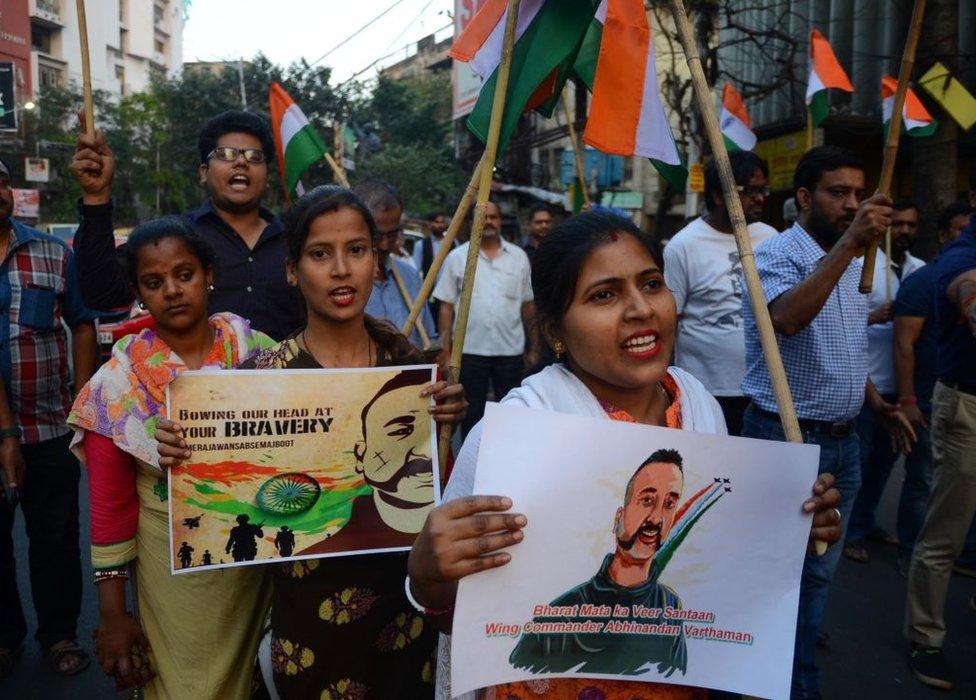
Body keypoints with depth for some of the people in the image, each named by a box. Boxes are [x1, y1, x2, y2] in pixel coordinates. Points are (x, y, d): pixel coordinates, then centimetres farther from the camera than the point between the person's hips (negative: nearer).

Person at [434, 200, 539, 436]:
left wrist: (534, 348, 9)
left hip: (511, 350, 1)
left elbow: (528, 306, 10)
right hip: (470, 350, -1)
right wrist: (446, 351, -4)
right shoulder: (457, 257, 3)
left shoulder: (519, 257, 7)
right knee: (471, 416, 10)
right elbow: (446, 307, 2)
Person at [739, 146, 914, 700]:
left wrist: (879, 405, 11)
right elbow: (787, 318, -36)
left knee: (819, 572, 17)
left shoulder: (854, 264, 13)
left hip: (842, 441, 8)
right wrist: (849, 243, -36)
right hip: (786, 439, -8)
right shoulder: (777, 255, -13)